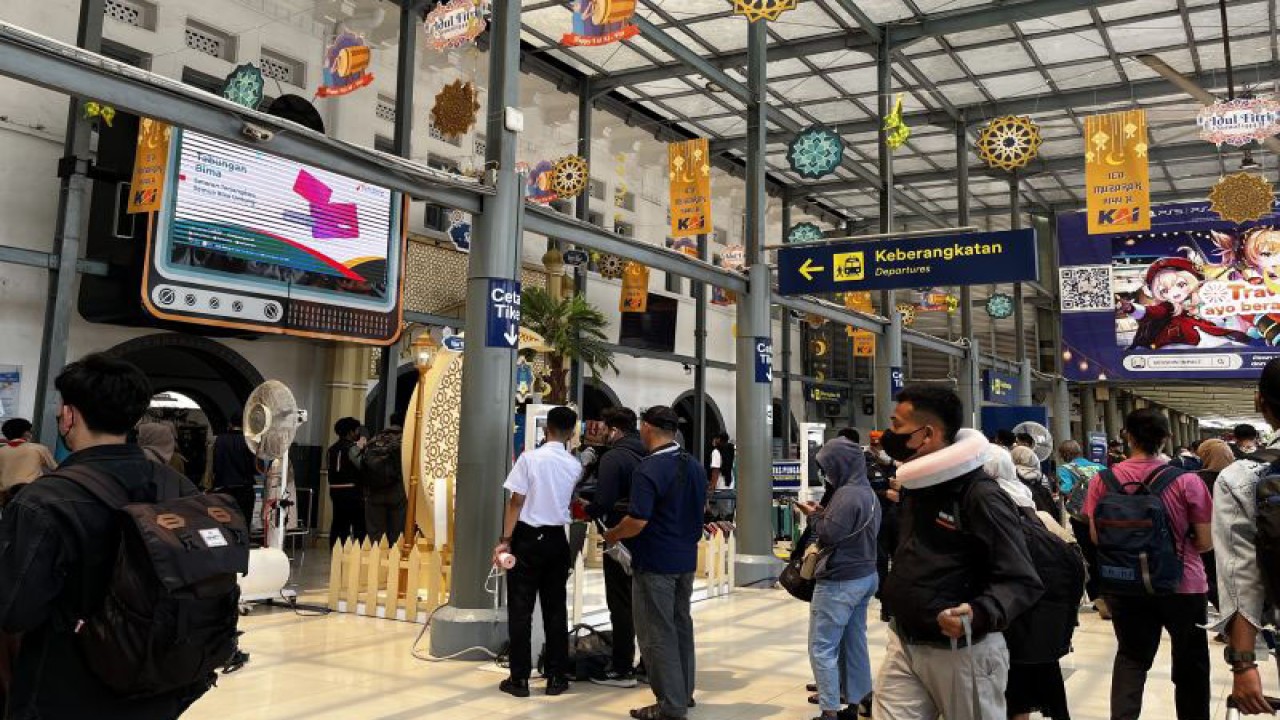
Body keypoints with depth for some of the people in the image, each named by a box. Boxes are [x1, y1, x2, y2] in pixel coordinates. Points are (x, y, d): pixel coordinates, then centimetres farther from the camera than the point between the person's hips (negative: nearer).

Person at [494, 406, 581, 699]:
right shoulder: (575, 465, 0)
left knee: (521, 609, 4)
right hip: (557, 539, 3)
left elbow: (516, 502, -11)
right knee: (555, 609, 11)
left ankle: (520, 678, 6)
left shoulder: (529, 458, -10)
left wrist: (505, 540, -8)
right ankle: (556, 677, 15)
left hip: (528, 537, -3)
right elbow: (571, 501, 7)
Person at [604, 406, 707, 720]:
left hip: (655, 563, -8)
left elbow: (637, 521, -25)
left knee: (658, 633, 1)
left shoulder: (649, 469, -20)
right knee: (681, 625, 19)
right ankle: (684, 693, 30)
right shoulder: (695, 466, 7)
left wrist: (610, 536, -8)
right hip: (687, 559, 8)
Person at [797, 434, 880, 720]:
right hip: (865, 576, 10)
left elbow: (830, 534, -21)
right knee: (854, 641, 18)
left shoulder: (847, 494, -19)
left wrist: (814, 515, -5)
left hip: (839, 581, -10)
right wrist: (823, 512, 8)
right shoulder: (869, 493, 12)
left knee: (821, 648, -4)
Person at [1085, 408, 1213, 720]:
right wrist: (1179, 546, 10)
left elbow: (1096, 537, -3)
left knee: (1131, 657, 17)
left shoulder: (1104, 480, -11)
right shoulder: (1186, 481, -16)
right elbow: (1205, 542, -11)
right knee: (1190, 662, 20)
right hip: (1182, 585, -1)